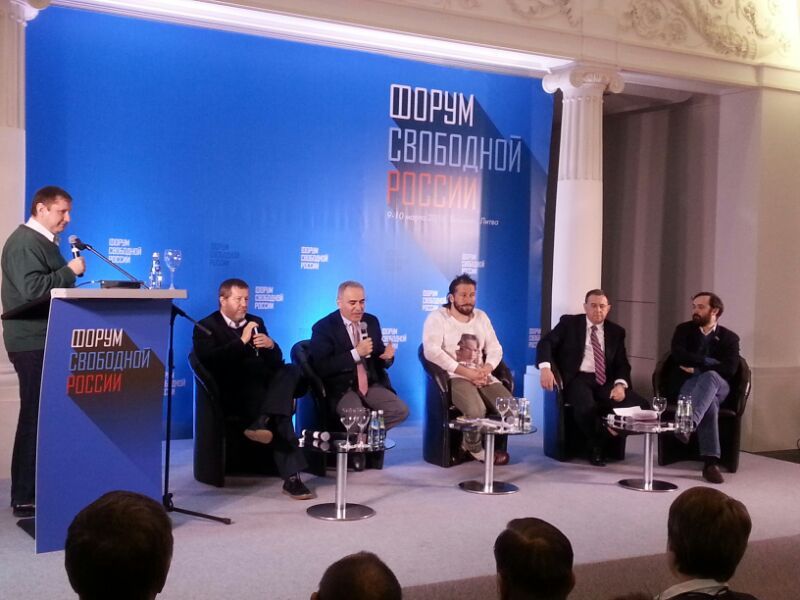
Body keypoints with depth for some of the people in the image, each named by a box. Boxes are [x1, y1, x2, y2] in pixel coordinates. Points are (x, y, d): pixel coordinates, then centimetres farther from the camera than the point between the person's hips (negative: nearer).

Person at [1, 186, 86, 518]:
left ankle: (38, 489, 17)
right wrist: (69, 271, -17)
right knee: (35, 417, -6)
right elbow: (32, 288, -23)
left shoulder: (42, 241, 19)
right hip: (34, 343, -10)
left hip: (47, 341, 10)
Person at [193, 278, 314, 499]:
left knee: (291, 370, -28)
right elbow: (210, 361, -15)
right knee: (282, 409, -31)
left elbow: (276, 361, 15)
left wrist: (271, 345, -9)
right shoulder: (206, 327, 5)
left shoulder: (255, 322, 21)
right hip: (234, 393, -5)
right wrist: (241, 341, -17)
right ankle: (291, 476, -34)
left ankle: (263, 422, -43)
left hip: (264, 386, 5)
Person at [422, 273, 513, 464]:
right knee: (477, 411, -33)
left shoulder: (481, 316, 16)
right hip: (454, 377, -6)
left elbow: (495, 348, 14)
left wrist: (486, 369, -10)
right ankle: (475, 447, 0)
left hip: (482, 376, 6)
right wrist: (465, 371, -19)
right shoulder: (437, 317, -3)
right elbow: (431, 351, -16)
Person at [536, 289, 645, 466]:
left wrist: (620, 384, -13)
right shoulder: (569, 323, 7)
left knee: (638, 404, -22)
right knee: (586, 406, -37)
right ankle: (596, 445, -6)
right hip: (577, 379, -3)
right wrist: (545, 367, -23)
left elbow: (622, 364, 10)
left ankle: (607, 440, 2)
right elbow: (546, 343, -2)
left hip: (605, 381, 4)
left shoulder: (616, 331, 15)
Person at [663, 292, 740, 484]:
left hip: (717, 386, 0)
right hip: (686, 384, 0)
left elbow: (730, 369, -8)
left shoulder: (729, 337, 9)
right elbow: (678, 355, -9)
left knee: (710, 376, -39)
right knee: (709, 402, -36)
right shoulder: (684, 330, 11)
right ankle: (711, 462, -48)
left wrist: (696, 368, -11)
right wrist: (708, 362, -10)